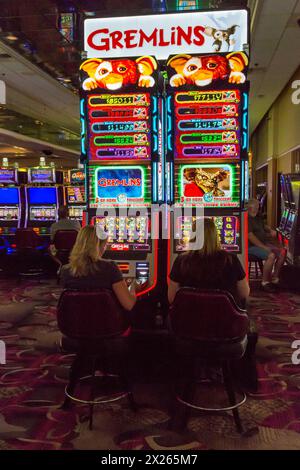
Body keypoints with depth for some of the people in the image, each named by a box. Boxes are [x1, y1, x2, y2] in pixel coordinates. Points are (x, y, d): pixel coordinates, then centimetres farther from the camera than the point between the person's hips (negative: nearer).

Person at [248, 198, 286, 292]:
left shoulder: (257, 217, 13)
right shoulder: (246, 219, -15)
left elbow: (263, 226, 32)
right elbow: (250, 236, -22)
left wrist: (271, 231, 9)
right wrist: (263, 247, -22)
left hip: (263, 243, 9)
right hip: (252, 246, -9)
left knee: (282, 252, -4)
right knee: (271, 255, -29)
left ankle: (274, 278, 1)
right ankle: (265, 282, -17)